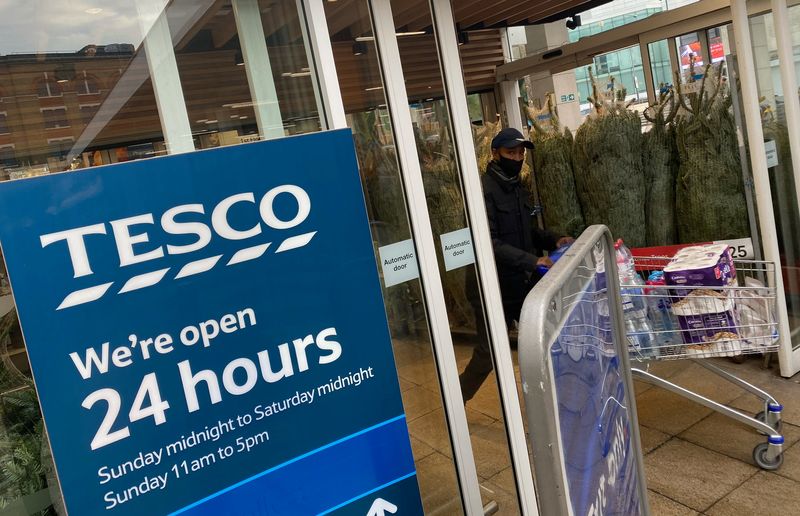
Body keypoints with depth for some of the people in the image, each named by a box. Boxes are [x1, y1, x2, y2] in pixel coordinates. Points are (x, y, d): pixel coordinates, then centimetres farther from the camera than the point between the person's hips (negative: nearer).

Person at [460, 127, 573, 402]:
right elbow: (488, 243, -26)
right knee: (488, 353, 2)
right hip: (494, 287, -8)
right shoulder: (485, 191, -18)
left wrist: (554, 240, 4)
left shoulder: (517, 187, 11)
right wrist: (532, 260, -28)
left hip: (523, 282, 8)